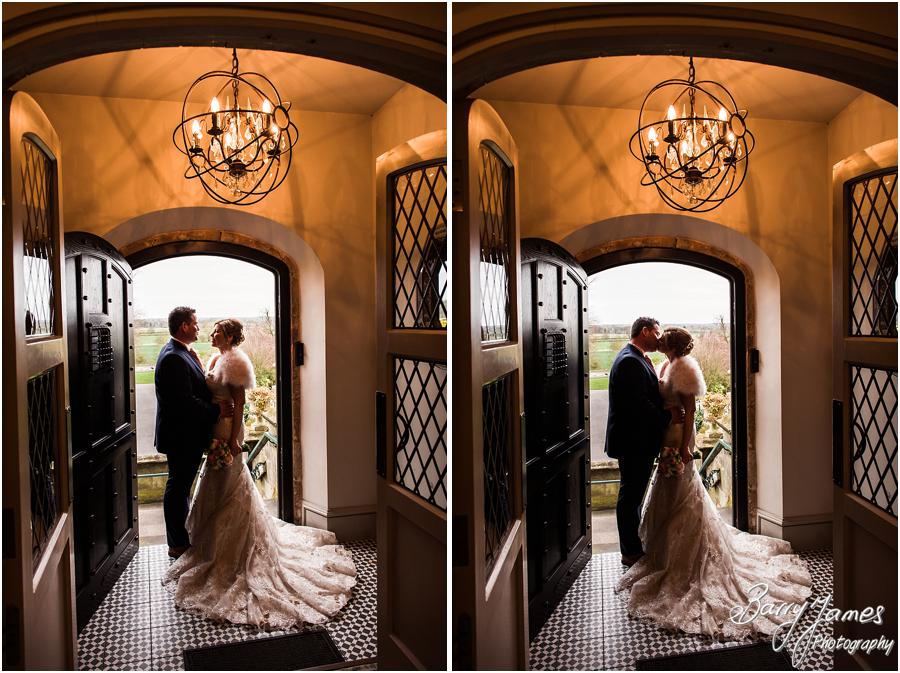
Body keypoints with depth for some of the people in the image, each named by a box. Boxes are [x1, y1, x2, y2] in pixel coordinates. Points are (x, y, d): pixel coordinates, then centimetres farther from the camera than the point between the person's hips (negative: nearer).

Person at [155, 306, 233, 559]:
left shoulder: (182, 353, 11)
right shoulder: (173, 358, -22)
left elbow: (195, 389, 11)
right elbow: (184, 401, -26)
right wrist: (216, 411, -19)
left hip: (187, 435, 10)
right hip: (181, 436, -10)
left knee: (181, 486, 18)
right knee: (178, 487, 1)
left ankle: (179, 537, 30)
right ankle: (178, 544, 12)